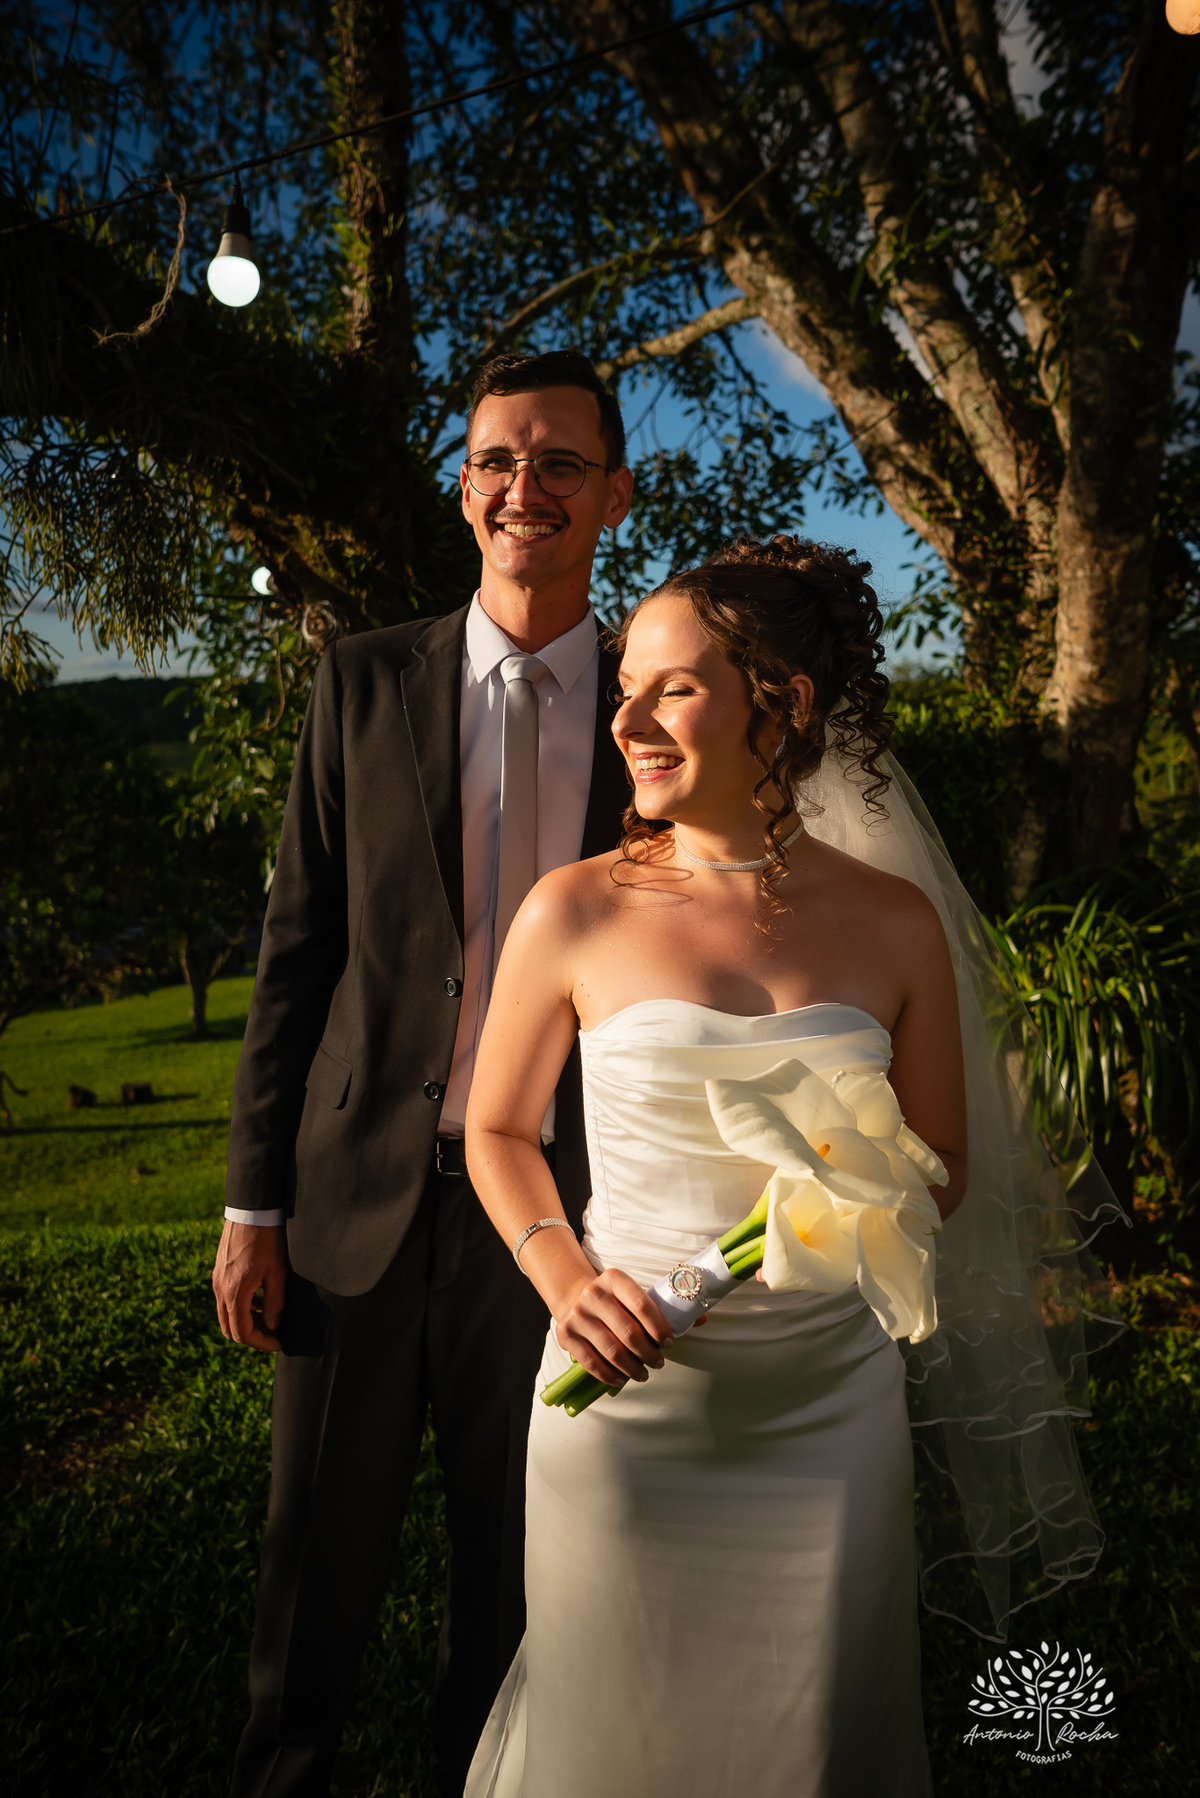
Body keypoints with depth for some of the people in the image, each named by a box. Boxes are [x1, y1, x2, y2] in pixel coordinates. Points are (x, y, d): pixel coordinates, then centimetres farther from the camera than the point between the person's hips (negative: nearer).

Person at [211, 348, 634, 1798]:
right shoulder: (364, 682, 0)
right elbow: (296, 949, 0)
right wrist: (255, 1202, -1)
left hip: (559, 1202, 0)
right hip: (361, 1192, 0)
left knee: (511, 1567, 18)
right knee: (319, 1558, 16)